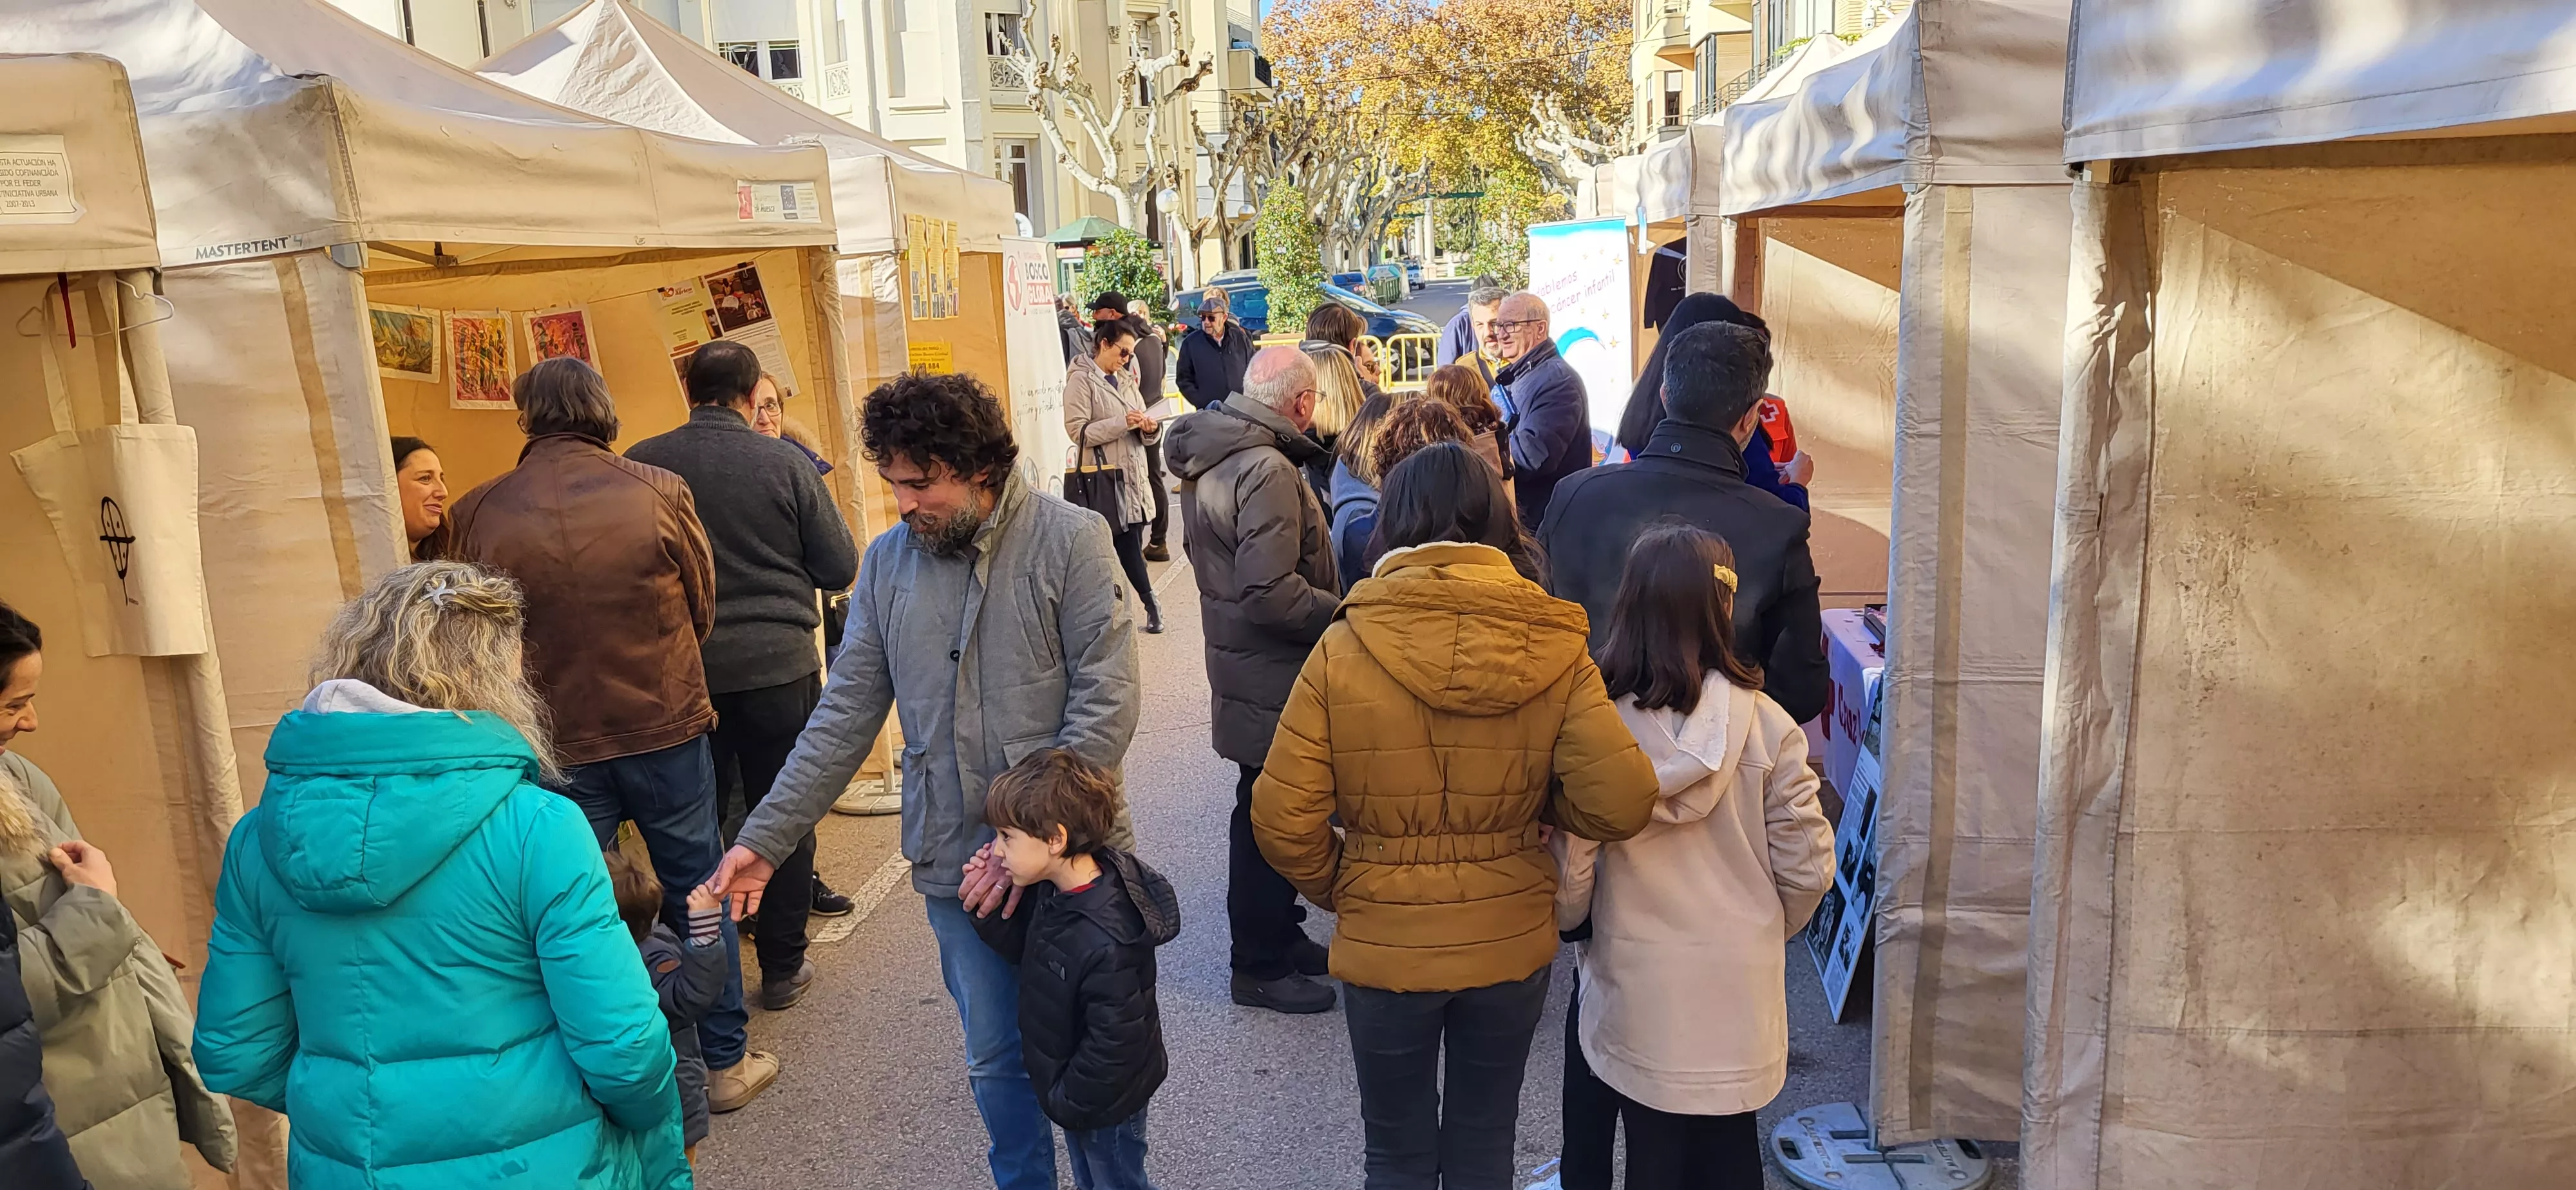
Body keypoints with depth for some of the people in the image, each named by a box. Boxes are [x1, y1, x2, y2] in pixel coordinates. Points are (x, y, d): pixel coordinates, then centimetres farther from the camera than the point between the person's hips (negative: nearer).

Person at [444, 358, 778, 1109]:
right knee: (697, 894, 13)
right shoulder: (658, 491, -10)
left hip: (555, 744, 1)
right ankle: (726, 1062, 23)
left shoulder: (481, 512, -8)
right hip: (667, 727, 0)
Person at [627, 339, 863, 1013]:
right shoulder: (786, 463, -7)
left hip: (680, 672, 2)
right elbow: (840, 569, -2)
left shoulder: (642, 464, -4)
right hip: (778, 666, -1)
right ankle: (783, 969, 19)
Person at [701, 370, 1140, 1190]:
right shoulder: (888, 561, 4)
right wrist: (766, 837, 1)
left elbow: (1106, 706, -13)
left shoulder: (1071, 540, -9)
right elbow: (846, 716, 7)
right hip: (956, 867, 3)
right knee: (996, 1059, 14)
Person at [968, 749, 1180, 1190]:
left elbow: (1113, 1043, -31)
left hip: (1104, 1102, -8)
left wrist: (1068, 1101, -17)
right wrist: (989, 913, -13)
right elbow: (1030, 951, 5)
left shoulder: (1107, 942, -39)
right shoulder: (1058, 892, -11)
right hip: (1071, 1086, 8)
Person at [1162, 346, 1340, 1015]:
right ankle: (1261, 967, 18)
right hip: (1275, 684, -10)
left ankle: (1278, 934, 37)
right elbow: (1271, 595, -31)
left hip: (1243, 670, 10)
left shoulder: (1211, 457, 8)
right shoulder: (1267, 470, -24)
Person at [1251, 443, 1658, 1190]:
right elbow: (1621, 803, -17)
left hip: (1383, 946, -1)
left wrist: (1337, 887, 5)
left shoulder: (1343, 650, -16)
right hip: (1512, 941, 2)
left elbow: (1284, 818, -15)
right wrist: (1535, 800, 4)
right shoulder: (1553, 650, -12)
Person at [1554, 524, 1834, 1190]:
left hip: (1632, 992, -1)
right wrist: (1763, 932, 13)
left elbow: (1569, 874, -12)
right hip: (1741, 986, 1)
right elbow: (1807, 866, -7)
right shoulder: (1765, 724, -12)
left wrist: (1567, 922, 11)